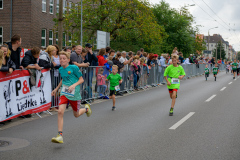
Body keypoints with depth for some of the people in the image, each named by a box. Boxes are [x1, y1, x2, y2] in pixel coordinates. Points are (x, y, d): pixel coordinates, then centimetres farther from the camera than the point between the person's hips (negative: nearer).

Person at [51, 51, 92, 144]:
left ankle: (86, 108, 47)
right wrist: (56, 89, 26)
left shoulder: (74, 68, -11)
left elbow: (81, 79, -7)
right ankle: (60, 135, -15)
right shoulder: (60, 69, 6)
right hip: (64, 93, 4)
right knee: (60, 111, -17)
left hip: (74, 94, -4)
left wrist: (74, 85, -24)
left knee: (76, 114, 11)